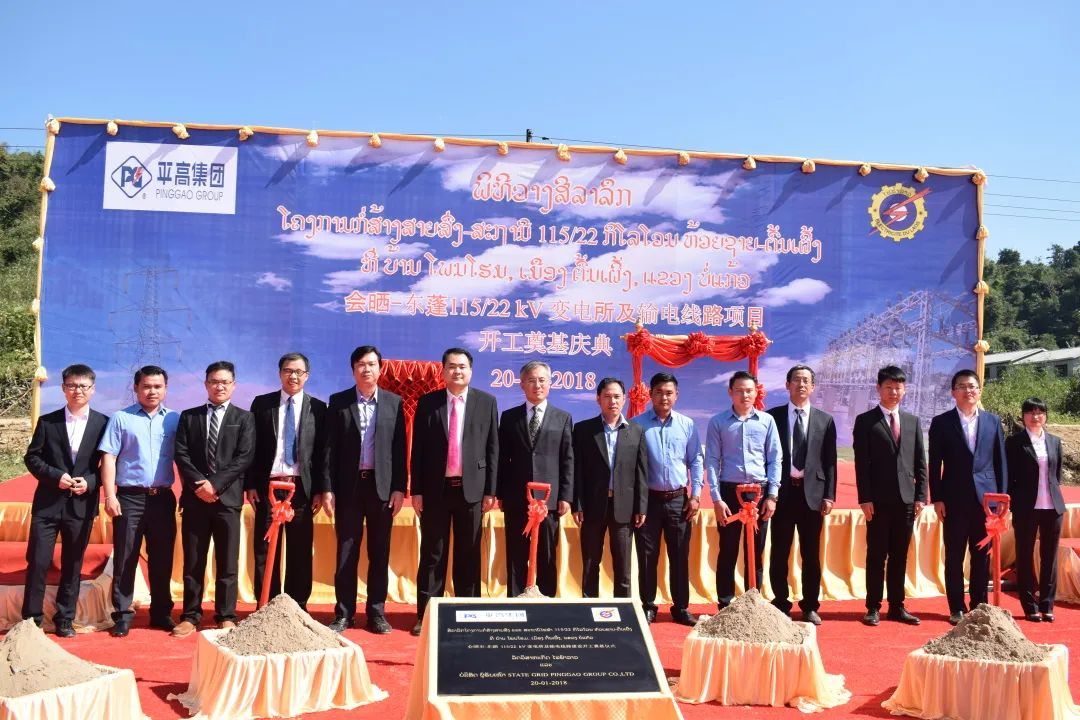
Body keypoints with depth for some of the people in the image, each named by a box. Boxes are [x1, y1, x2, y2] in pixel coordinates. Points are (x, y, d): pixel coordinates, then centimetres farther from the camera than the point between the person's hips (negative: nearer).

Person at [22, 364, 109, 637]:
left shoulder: (103, 423, 2)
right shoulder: (47, 422, 4)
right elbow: (32, 457, 3)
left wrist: (89, 482, -13)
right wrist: (56, 476, -12)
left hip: (82, 505, 0)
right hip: (47, 503, 0)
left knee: (72, 565, 8)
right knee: (37, 562, 0)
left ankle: (64, 620, 19)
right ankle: (32, 620, 12)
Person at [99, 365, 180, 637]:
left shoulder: (175, 419, 7)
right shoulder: (121, 419, 2)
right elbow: (108, 459, -1)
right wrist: (110, 496, -9)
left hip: (163, 498, 2)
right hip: (129, 497, -2)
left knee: (162, 559, 9)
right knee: (125, 559, 3)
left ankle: (161, 613, 20)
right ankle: (122, 615, 12)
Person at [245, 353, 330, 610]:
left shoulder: (318, 408, 5)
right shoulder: (262, 404, 7)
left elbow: (323, 452, 3)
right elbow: (252, 447, 5)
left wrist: (323, 489, -2)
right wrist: (250, 484, -1)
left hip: (302, 488, 0)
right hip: (268, 486, 0)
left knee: (301, 551, 5)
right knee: (265, 550, 4)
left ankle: (297, 607, 14)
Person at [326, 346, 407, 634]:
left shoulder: (394, 402, 5)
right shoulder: (339, 401, 3)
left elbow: (399, 448, 3)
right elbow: (330, 448, 1)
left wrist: (399, 488, -3)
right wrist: (328, 488, -4)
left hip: (382, 485, 1)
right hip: (349, 485, 0)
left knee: (379, 553, 6)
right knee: (346, 552, 5)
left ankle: (376, 612, 15)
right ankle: (343, 613, 13)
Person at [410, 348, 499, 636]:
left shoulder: (487, 402, 4)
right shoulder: (427, 403, 4)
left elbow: (493, 448, 3)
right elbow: (418, 449, 3)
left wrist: (490, 490, -2)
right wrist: (416, 490, -2)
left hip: (472, 488, 0)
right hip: (436, 488, 0)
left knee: (469, 555, 7)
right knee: (432, 554, 4)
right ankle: (425, 614, 12)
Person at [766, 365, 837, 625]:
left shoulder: (825, 420, 8)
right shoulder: (772, 416, 3)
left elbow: (830, 462, 6)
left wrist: (829, 495, -2)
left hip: (812, 493, 1)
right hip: (782, 492, -1)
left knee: (811, 554, 7)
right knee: (779, 553, 4)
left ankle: (810, 607, 18)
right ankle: (780, 604, 15)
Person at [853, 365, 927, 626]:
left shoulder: (913, 421, 13)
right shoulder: (865, 421, 1)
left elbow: (920, 462, 12)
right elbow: (861, 464, -4)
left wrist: (921, 496, 3)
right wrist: (865, 499, -10)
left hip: (907, 499, 3)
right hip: (878, 499, -3)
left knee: (900, 556, 9)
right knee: (876, 556, 2)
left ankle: (897, 607, 17)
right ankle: (873, 608, 9)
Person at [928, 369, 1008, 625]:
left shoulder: (993, 421, 8)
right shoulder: (941, 422, 1)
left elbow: (1000, 461, 9)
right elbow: (935, 464, 0)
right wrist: (937, 498, -6)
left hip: (985, 497, 2)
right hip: (955, 499, -2)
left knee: (982, 556, 8)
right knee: (954, 556, 4)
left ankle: (979, 606, 19)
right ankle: (957, 608, 12)